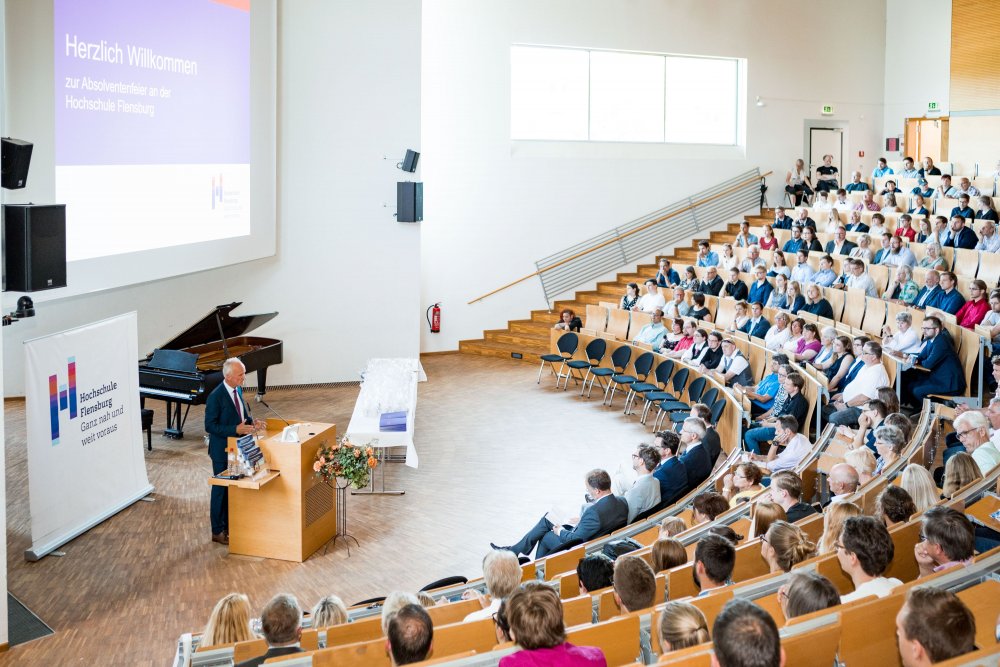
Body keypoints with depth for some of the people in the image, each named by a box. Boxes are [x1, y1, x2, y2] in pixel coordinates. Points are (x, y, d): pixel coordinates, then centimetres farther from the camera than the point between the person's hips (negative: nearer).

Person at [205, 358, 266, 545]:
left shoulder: (238, 390, 3)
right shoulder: (216, 396, -21)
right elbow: (210, 426, -20)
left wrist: (252, 421, -5)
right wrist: (235, 429, -27)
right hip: (222, 451, -7)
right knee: (221, 489, 4)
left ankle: (230, 525, 28)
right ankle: (218, 531, 15)